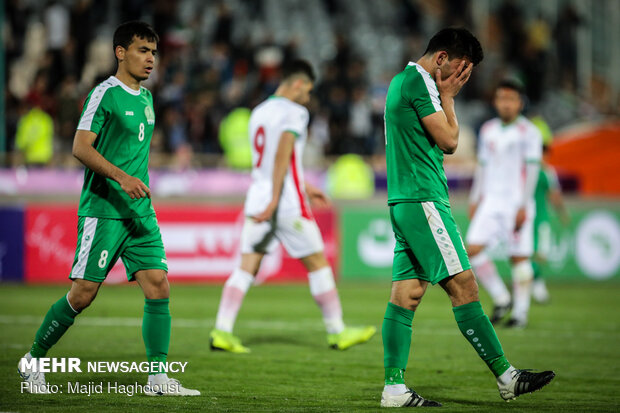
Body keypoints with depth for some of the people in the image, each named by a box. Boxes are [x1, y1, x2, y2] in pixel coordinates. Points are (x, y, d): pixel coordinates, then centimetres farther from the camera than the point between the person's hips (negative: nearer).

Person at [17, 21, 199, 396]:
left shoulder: (146, 97, 16)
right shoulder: (105, 94, -8)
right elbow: (81, 147, -16)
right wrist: (121, 177, -26)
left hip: (141, 212, 7)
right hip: (103, 210, -7)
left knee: (159, 287, -5)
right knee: (83, 294, -6)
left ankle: (158, 377, -4)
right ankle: (33, 361, 11)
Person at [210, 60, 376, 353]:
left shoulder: (258, 112, 16)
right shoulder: (294, 113, -8)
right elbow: (282, 158, -19)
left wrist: (305, 188, 32)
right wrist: (274, 201, -21)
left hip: (257, 199, 7)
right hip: (288, 205, -7)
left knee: (247, 267, 2)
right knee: (317, 263, 5)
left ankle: (222, 331, -8)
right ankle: (337, 331, 11)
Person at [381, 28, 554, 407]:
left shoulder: (402, 81, 22)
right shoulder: (420, 81, -10)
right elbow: (449, 140, -10)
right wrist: (447, 96, -2)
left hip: (404, 202, 10)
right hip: (423, 198, -10)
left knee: (407, 292, 6)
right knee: (463, 284, -8)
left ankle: (395, 388, 3)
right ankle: (507, 377, -7)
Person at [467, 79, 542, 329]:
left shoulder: (529, 132, -4)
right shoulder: (488, 130, 13)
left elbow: (532, 170, -9)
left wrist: (523, 207, -15)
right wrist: (475, 200, 16)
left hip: (517, 203, -5)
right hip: (491, 202, 5)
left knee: (519, 257, -4)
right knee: (473, 249, -10)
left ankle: (521, 312, 6)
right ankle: (501, 299, 4)